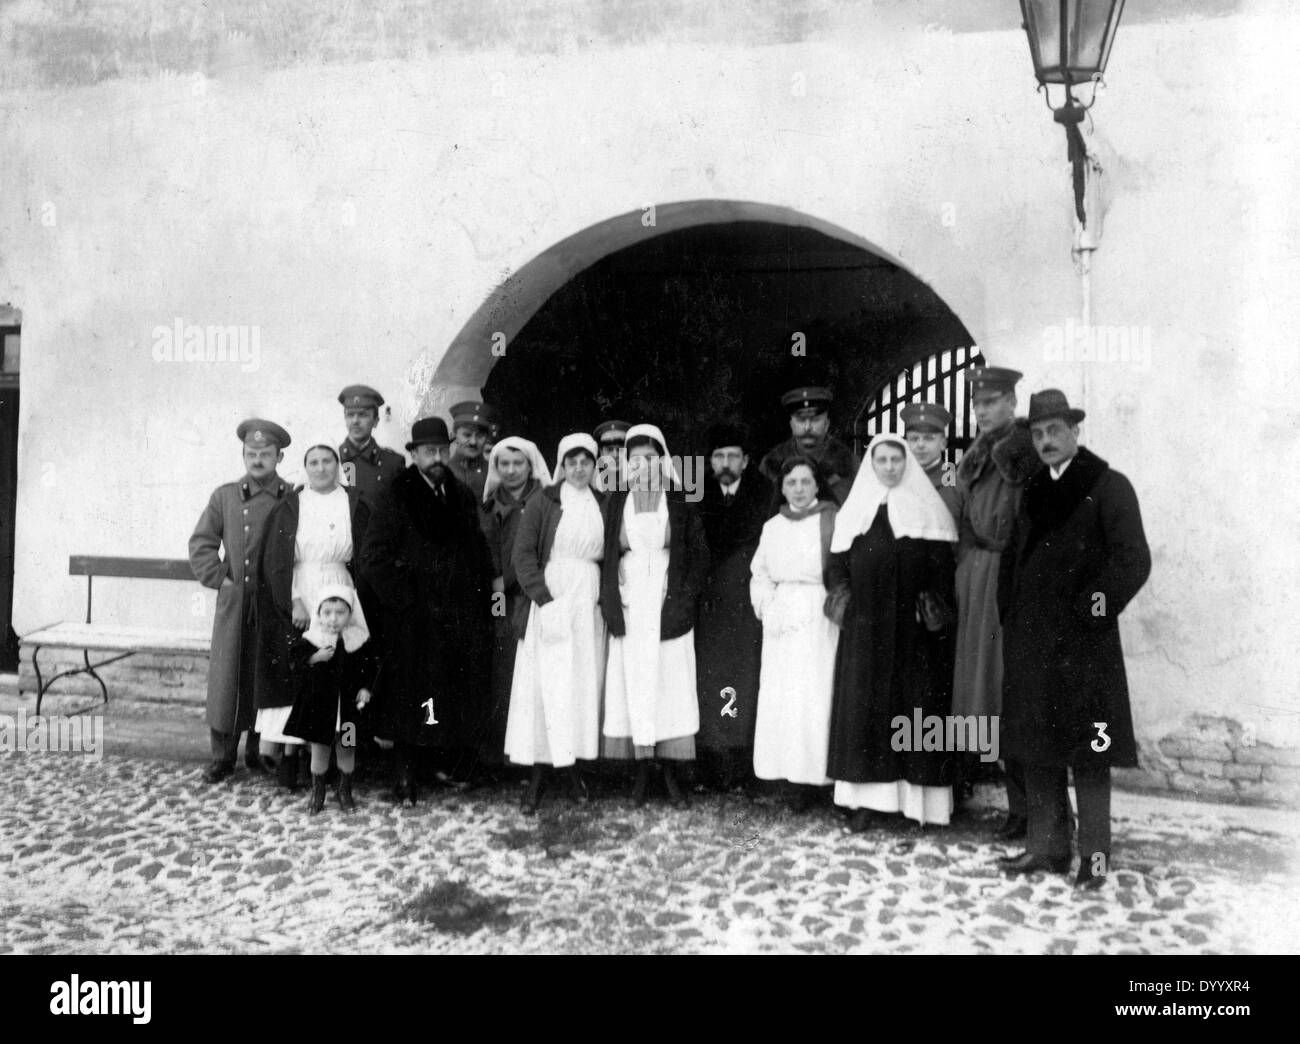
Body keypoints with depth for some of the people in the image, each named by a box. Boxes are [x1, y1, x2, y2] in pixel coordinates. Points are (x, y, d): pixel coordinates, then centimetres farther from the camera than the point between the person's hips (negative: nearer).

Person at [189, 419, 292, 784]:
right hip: (233, 604, 1)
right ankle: (223, 755, 13)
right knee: (227, 676, 2)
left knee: (267, 679, 7)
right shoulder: (224, 496, 7)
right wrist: (220, 578, -3)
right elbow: (201, 544, 7)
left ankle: (259, 750, 20)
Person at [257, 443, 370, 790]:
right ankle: (290, 752, 2)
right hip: (296, 598, -1)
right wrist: (294, 603, -12)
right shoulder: (289, 508, 5)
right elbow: (275, 561, -1)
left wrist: (351, 602, -3)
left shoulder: (355, 506, 7)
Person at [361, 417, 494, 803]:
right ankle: (405, 778, 9)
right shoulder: (397, 500, -3)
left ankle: (457, 766, 20)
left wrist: (481, 604, 8)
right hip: (413, 620, -4)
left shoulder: (463, 498, 13)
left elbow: (480, 555, 16)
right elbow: (373, 557, -8)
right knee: (409, 695, 0)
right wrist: (404, 600, -11)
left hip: (462, 621, 4)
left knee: (464, 694, 5)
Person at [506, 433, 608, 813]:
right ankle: (537, 774, 3)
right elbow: (523, 554, -5)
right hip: (549, 599, -3)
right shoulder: (543, 502, 0)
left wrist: (606, 597, 1)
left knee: (584, 681, 4)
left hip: (590, 601, 3)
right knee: (545, 682, -3)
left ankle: (572, 764, 15)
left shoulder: (604, 505, 9)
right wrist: (544, 598, -14)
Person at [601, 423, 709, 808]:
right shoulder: (617, 503, 6)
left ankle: (670, 774, 9)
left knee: (670, 685, 0)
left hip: (668, 607, -1)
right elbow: (606, 554, 6)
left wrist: (683, 597, -8)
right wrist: (611, 603, -4)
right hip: (629, 607, 1)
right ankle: (641, 772, 11)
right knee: (632, 686, 1)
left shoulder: (680, 502, 2)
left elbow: (700, 554, 2)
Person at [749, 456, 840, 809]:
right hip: (780, 622, 5)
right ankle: (798, 779, 10)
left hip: (820, 621, -5)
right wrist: (767, 606, 1)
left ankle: (815, 774, 1)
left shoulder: (833, 521, -3)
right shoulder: (772, 526, 13)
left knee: (815, 696, -7)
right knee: (781, 698, 3)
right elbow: (759, 574, 15)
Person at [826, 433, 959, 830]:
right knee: (864, 704, 0)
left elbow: (942, 562, -1)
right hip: (865, 627, 2)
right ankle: (869, 797, 5)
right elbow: (839, 561, 11)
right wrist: (840, 592, -4)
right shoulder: (855, 509, 13)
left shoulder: (926, 507, 6)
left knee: (915, 703, -1)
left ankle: (918, 794, 7)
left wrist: (934, 604, -11)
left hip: (912, 626, -2)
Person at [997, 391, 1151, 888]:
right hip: (1030, 642, 6)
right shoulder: (1033, 490, 14)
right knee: (1035, 745, 10)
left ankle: (1094, 853, 11)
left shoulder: (1109, 487, -4)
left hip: (1083, 642, -6)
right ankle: (1047, 845, 21)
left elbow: (1134, 562, -10)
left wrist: (1093, 610, -10)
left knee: (1088, 750, -1)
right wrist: (1011, 615, 10)